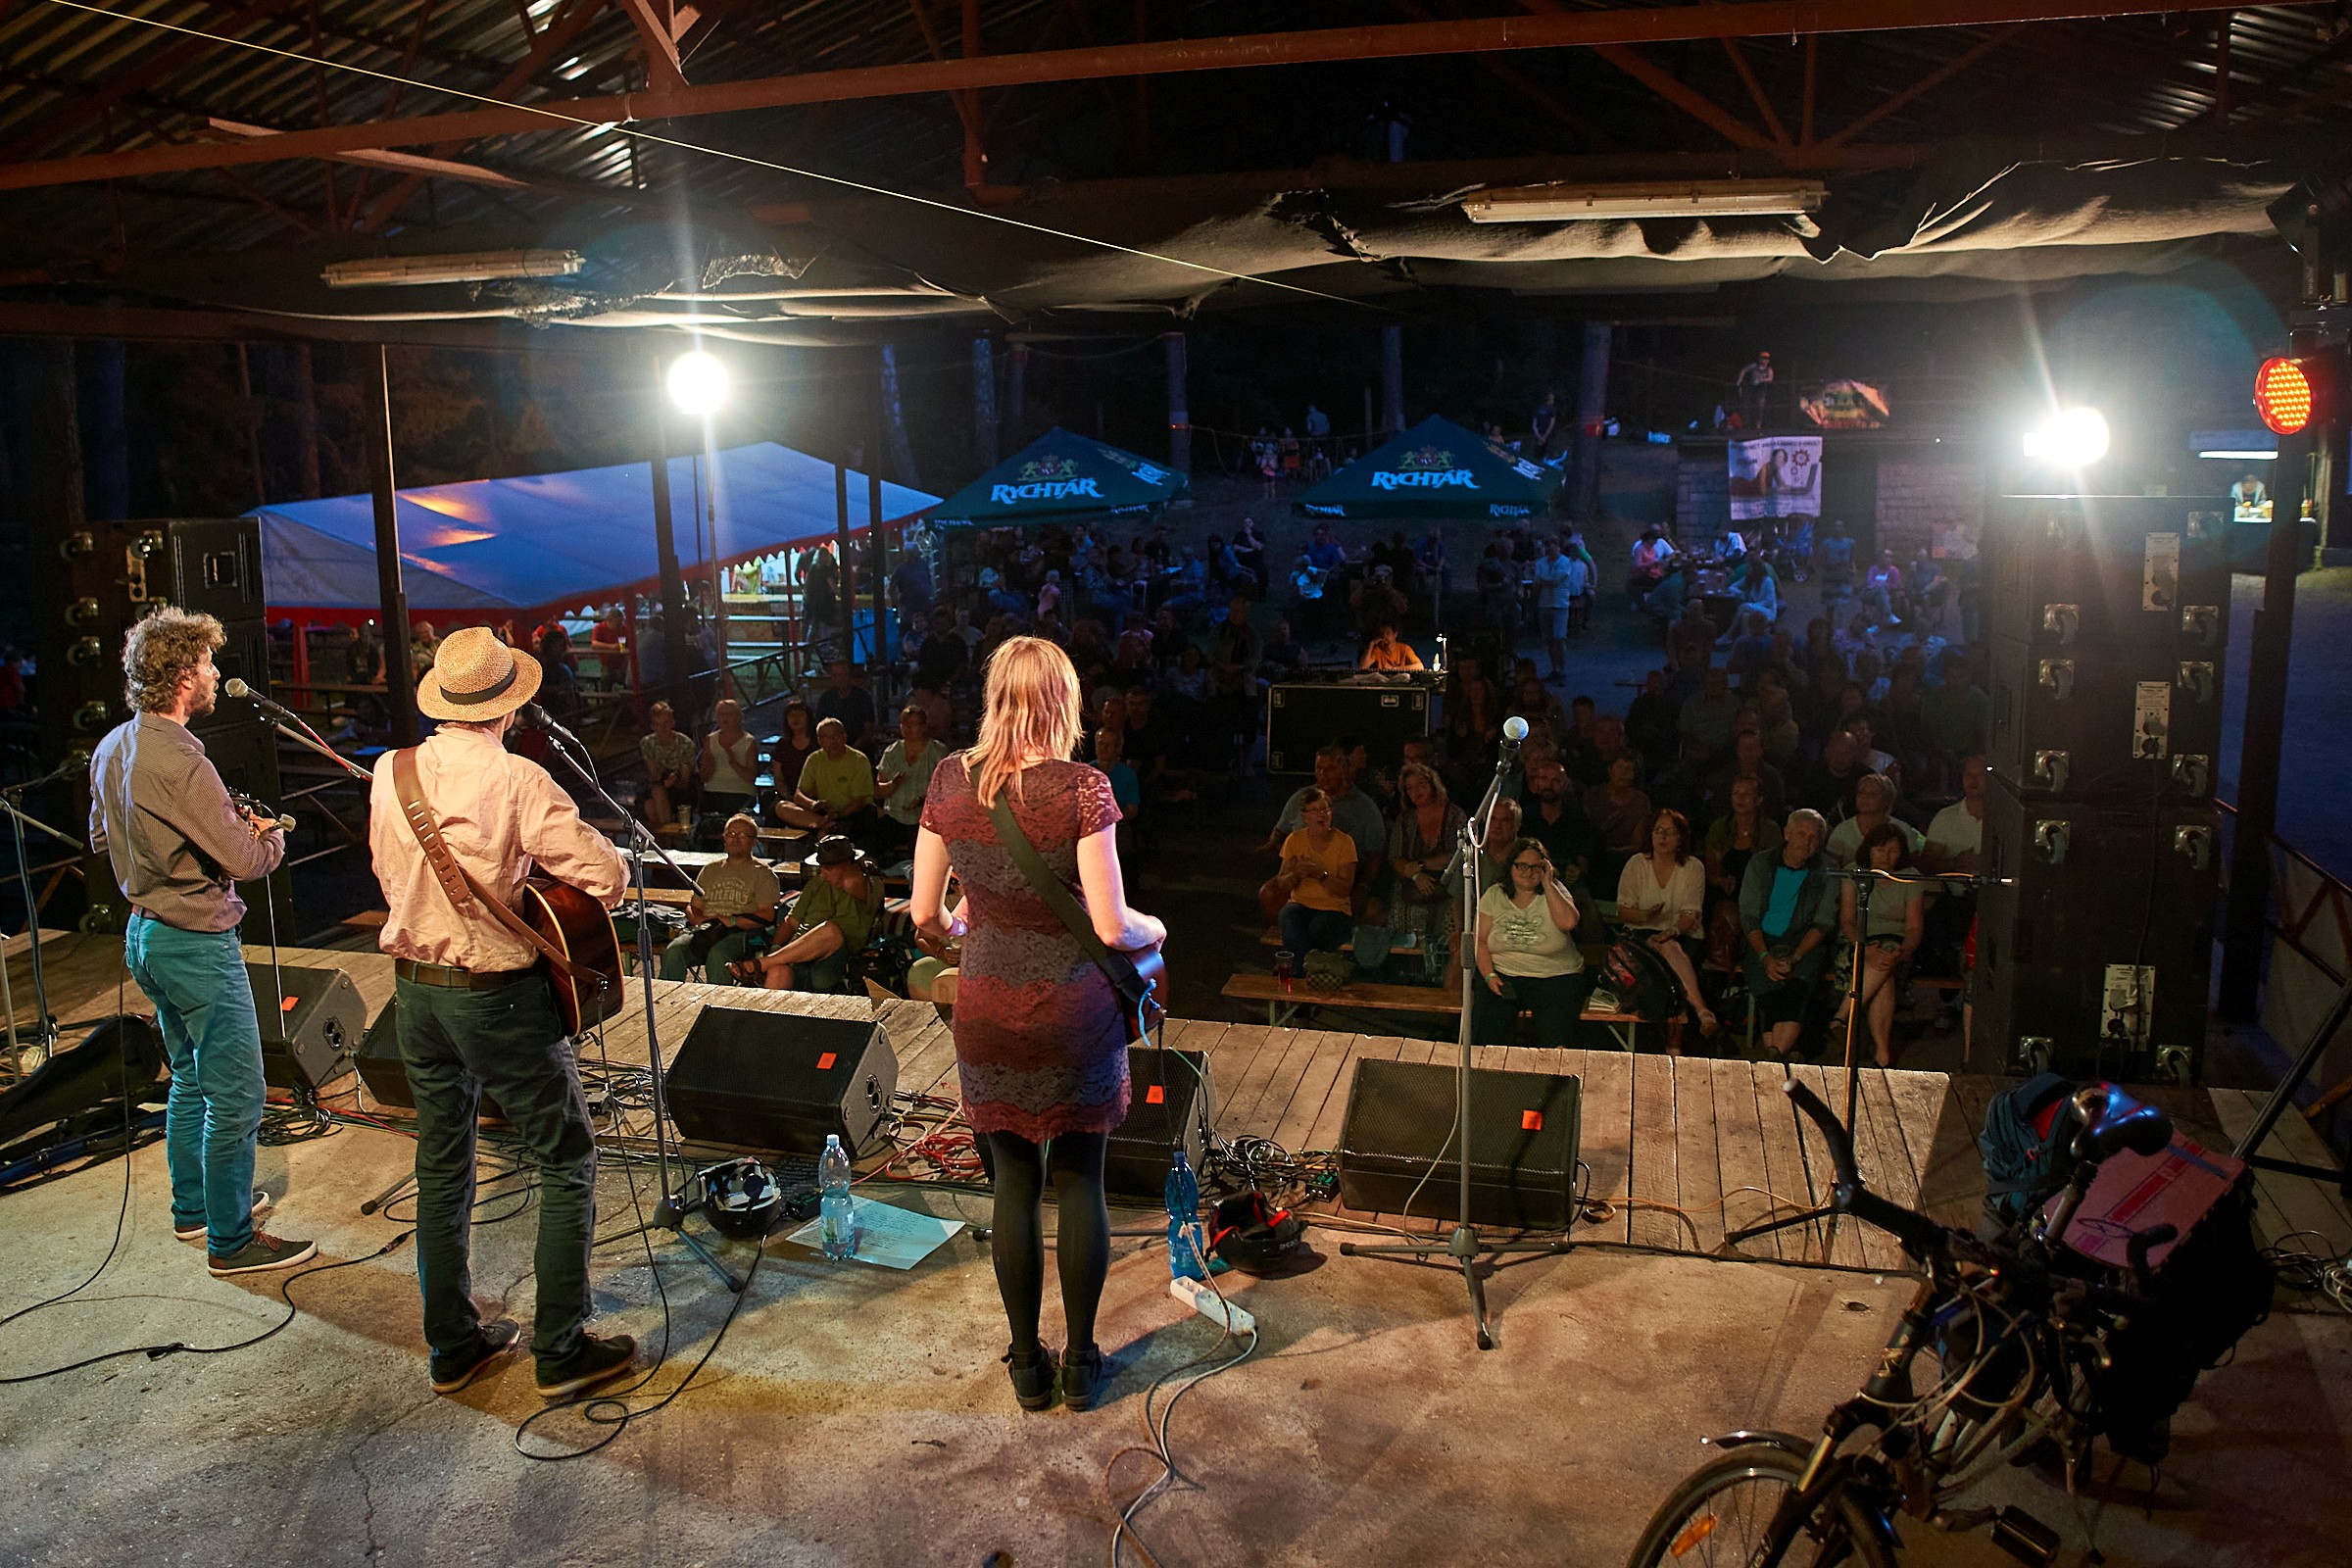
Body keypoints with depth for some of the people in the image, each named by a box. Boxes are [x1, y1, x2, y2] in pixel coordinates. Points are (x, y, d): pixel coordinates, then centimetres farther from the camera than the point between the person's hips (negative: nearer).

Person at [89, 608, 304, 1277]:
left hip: (145, 933, 10)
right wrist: (271, 835, -1)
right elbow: (246, 859, -24)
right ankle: (230, 1241, 7)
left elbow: (102, 838, 19)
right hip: (198, 945, -10)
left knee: (190, 1077, 23)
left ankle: (194, 1206, 36)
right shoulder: (178, 760, -25)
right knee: (235, 1096, -1)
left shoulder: (112, 748, 5)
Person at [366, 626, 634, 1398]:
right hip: (499, 994, -6)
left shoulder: (389, 775, 1)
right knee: (567, 1164, 6)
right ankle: (561, 1349, 9)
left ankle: (453, 1343, 27)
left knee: (441, 1167, 17)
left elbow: (390, 878, 13)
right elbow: (606, 875, -21)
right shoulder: (516, 780, -18)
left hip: (414, 986, 7)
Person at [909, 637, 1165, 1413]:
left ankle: (1027, 1364, 26)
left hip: (988, 1016, 3)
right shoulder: (1081, 788, -14)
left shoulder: (950, 780, -3)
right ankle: (1081, 1363, 24)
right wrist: (1155, 929, 6)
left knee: (1014, 1182, 14)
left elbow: (925, 914, 3)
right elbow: (1111, 926, -15)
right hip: (1076, 1013, -3)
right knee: (1079, 1182, 12)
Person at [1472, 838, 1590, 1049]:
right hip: (1503, 974, 1)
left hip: (1554, 977, -1)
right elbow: (1480, 940, 5)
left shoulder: (1554, 891, 6)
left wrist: (1548, 884, -10)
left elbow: (1568, 922, -15)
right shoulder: (1494, 896, 10)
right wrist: (1489, 976, -10)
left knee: (1556, 1037, -24)